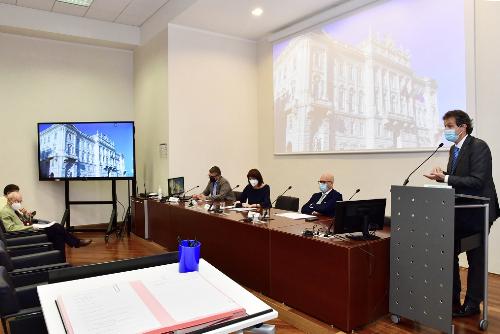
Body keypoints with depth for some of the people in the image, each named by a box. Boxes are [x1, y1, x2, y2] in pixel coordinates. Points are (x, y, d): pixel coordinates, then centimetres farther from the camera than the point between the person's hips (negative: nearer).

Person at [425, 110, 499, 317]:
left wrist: (444, 178, -25)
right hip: (459, 213, 8)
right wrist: (442, 174, -6)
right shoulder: (454, 149, 10)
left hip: (477, 212, -7)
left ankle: (472, 304, 22)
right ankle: (453, 300, 24)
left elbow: (477, 181, -24)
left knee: (475, 259, 7)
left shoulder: (478, 146, -16)